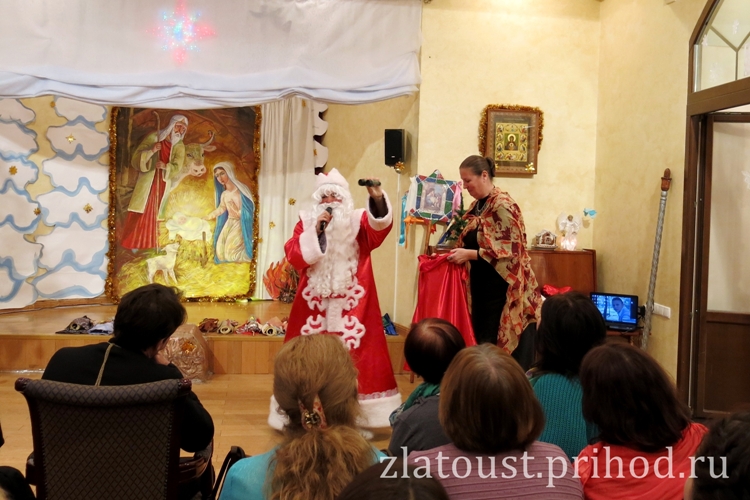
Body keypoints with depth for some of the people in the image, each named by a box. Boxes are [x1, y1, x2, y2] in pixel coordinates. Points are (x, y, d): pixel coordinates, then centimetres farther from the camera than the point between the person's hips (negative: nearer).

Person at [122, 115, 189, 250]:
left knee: (155, 212, 8)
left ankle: (151, 242, 14)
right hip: (147, 180, -3)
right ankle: (134, 242, 1)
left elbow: (177, 168, -8)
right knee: (141, 211, -6)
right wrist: (151, 151, -24)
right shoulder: (153, 137, -5)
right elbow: (136, 158, -8)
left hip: (164, 183, 3)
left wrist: (165, 166, -27)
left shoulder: (179, 146, 3)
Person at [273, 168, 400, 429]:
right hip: (315, 302, 1)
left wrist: (377, 197, -36)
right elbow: (293, 256, -4)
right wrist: (315, 230, -13)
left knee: (353, 356, -1)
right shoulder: (307, 221, 7)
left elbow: (380, 225, -18)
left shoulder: (358, 221, 4)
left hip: (350, 303, -1)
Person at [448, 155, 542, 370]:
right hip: (481, 285, 8)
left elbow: (509, 249, -20)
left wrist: (469, 255, -22)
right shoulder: (477, 205, 11)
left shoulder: (503, 205, -15)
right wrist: (459, 252, 3)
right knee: (481, 339, 11)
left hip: (502, 288, -8)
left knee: (503, 346, -3)